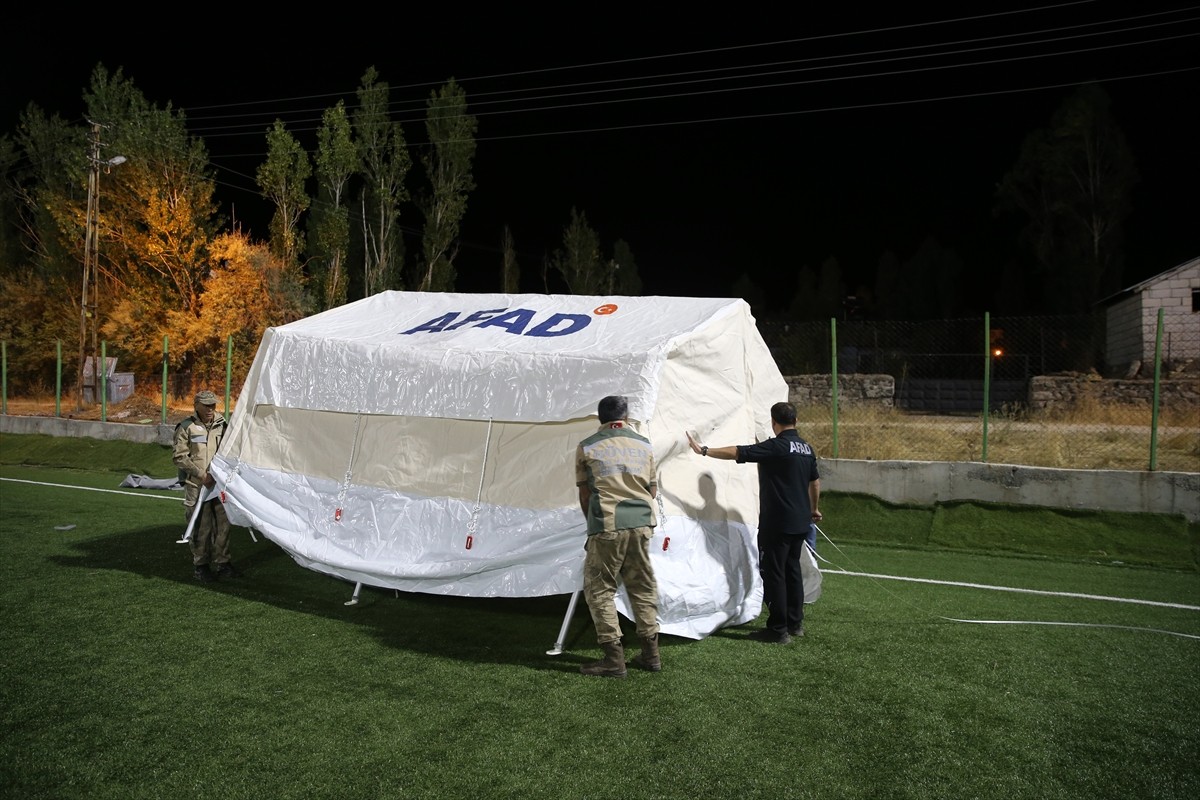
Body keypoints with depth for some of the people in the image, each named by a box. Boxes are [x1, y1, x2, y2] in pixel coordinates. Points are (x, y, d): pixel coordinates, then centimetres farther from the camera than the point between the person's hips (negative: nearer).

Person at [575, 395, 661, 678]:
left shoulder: (587, 447, 2)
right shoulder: (644, 445, 12)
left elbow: (585, 495, 7)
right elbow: (652, 490, 16)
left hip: (607, 526, -4)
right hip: (642, 524, 4)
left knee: (599, 589, 5)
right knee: (642, 587, 16)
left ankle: (613, 659, 3)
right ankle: (650, 653, 22)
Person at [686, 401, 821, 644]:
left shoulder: (776, 446, -16)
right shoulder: (806, 448, 9)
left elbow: (737, 452, -19)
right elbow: (815, 481, 21)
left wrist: (704, 450, -11)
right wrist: (814, 509, 35)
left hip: (777, 523, -8)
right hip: (800, 522, 8)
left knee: (773, 573, -2)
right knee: (792, 569, 17)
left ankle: (778, 630, 1)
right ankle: (795, 623, 24)